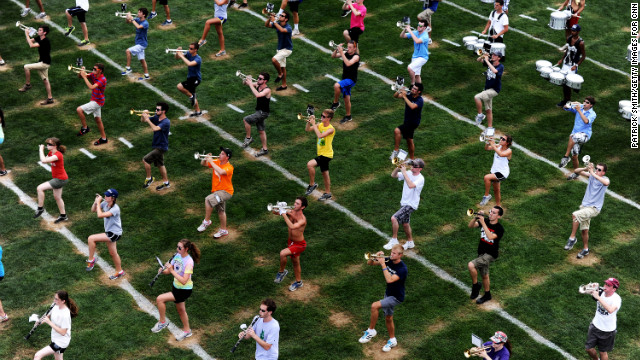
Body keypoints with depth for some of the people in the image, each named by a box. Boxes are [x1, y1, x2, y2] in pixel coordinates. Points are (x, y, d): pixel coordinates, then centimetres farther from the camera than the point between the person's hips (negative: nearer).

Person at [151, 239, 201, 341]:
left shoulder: (189, 262, -26)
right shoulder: (177, 255, -3)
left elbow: (184, 281, -31)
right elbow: (169, 270, 6)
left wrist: (172, 271, -33)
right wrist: (163, 270, -17)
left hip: (184, 290, -8)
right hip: (176, 287, 8)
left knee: (160, 299, -14)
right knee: (180, 310, 22)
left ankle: (162, 321, 6)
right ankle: (187, 330, 42)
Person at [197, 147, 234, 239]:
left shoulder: (229, 167, -20)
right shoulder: (217, 162, 2)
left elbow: (220, 172, -41)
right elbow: (203, 164, 7)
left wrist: (211, 161, -33)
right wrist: (206, 159, -15)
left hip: (225, 191, -9)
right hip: (217, 191, 9)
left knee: (208, 200, -27)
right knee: (221, 211, 20)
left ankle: (206, 221, -10)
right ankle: (223, 230, 36)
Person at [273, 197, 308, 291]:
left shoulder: (302, 219, -29)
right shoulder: (291, 212, -8)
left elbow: (292, 226, -47)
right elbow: (275, 212, -3)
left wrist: (284, 214, -41)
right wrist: (280, 209, -27)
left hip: (299, 244, -8)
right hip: (291, 241, 8)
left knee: (283, 253, -26)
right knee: (295, 263, 22)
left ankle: (281, 271, 1)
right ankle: (298, 282, 41)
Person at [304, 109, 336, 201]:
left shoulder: (331, 129, -19)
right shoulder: (320, 125, 2)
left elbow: (320, 135, -33)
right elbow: (307, 129, 3)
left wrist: (313, 124, -28)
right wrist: (309, 122, -15)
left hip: (326, 155, -7)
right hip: (321, 154, 7)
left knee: (310, 164, -18)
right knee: (325, 174, 12)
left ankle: (312, 184, 0)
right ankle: (327, 193, 23)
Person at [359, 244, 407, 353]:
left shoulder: (402, 269, -25)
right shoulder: (389, 260, -6)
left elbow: (390, 280, -39)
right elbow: (369, 263, -2)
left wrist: (383, 265, -35)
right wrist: (375, 257, -23)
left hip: (396, 297, -8)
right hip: (388, 294, 8)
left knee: (374, 306, -23)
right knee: (388, 318, 17)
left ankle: (371, 331, -7)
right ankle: (392, 340, 37)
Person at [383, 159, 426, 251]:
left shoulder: (420, 179, -19)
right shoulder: (408, 174, 1)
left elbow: (410, 185, -37)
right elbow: (393, 175, 0)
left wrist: (404, 172, -32)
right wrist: (398, 167, -19)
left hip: (411, 205, -8)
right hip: (403, 203, 8)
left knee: (394, 218, -21)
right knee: (405, 223, 21)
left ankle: (394, 240, -8)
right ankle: (410, 242, 40)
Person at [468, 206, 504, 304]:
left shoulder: (500, 229, -19)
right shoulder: (485, 221, -2)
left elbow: (490, 237, -36)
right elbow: (470, 226, -7)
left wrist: (483, 223, -36)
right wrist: (476, 218, -25)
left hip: (490, 255, -7)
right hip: (481, 253, 7)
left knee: (471, 265, -25)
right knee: (484, 276, 21)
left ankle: (475, 285, -3)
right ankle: (487, 295, 41)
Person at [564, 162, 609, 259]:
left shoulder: (604, 179, -12)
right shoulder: (591, 175, 3)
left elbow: (606, 183, -38)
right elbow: (576, 171, 2)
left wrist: (593, 174, -37)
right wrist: (586, 168, -17)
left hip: (594, 208, -6)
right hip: (585, 205, 6)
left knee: (575, 215, -28)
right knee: (584, 230, 14)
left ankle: (572, 238, -15)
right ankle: (585, 249, 34)